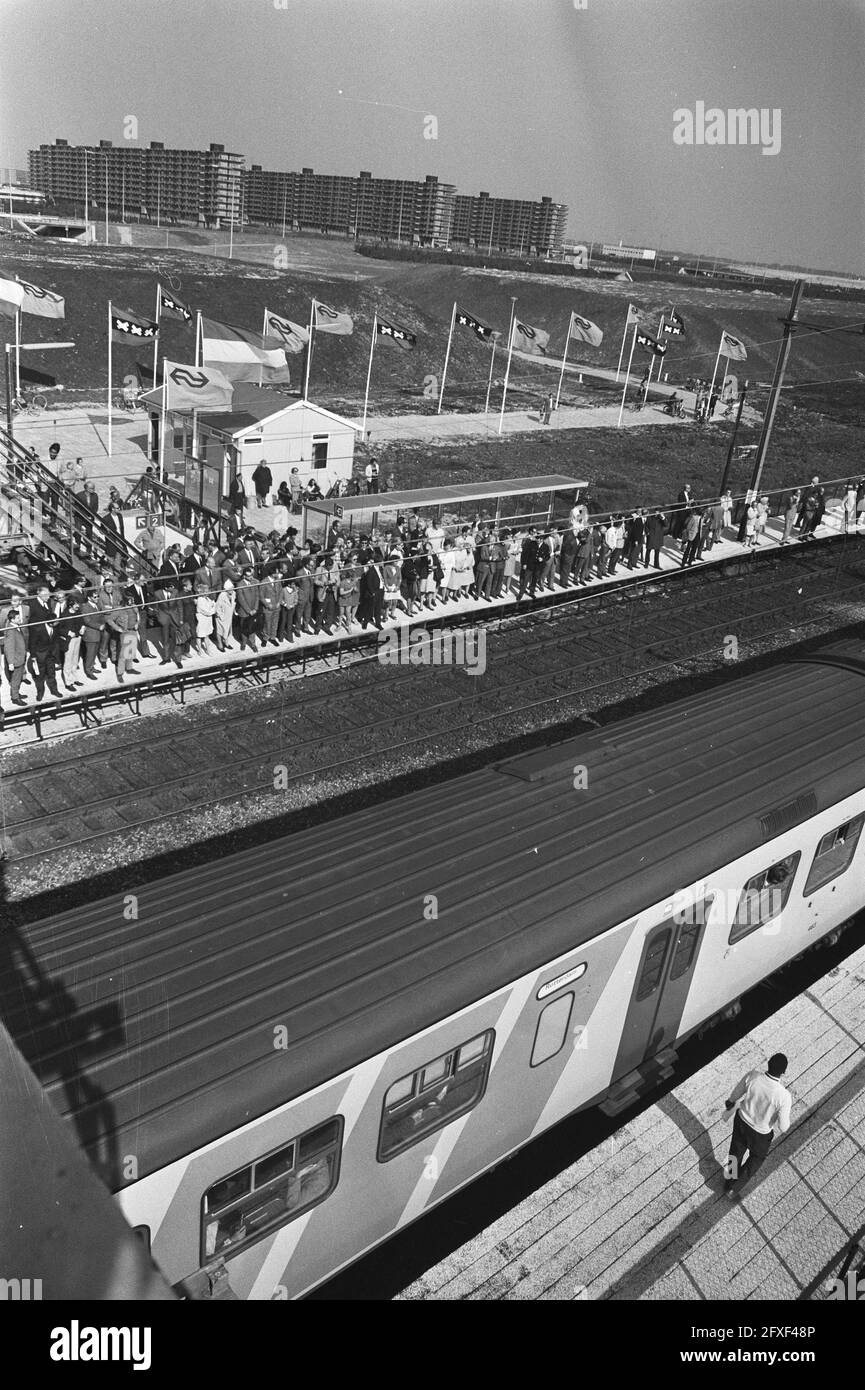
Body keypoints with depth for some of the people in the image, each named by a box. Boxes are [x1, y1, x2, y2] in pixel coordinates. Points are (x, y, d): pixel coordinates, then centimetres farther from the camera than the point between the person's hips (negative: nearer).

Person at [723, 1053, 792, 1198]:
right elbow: (783, 1126, -22)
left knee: (737, 1151, 30)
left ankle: (730, 1182, 54)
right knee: (757, 1158, 29)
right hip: (761, 1132, -3)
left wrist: (730, 1102, 16)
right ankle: (734, 1188, 41)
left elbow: (735, 1095, -8)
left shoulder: (751, 1076, -28)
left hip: (741, 1120, 3)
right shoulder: (784, 1096, -36)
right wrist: (784, 1129, 3)